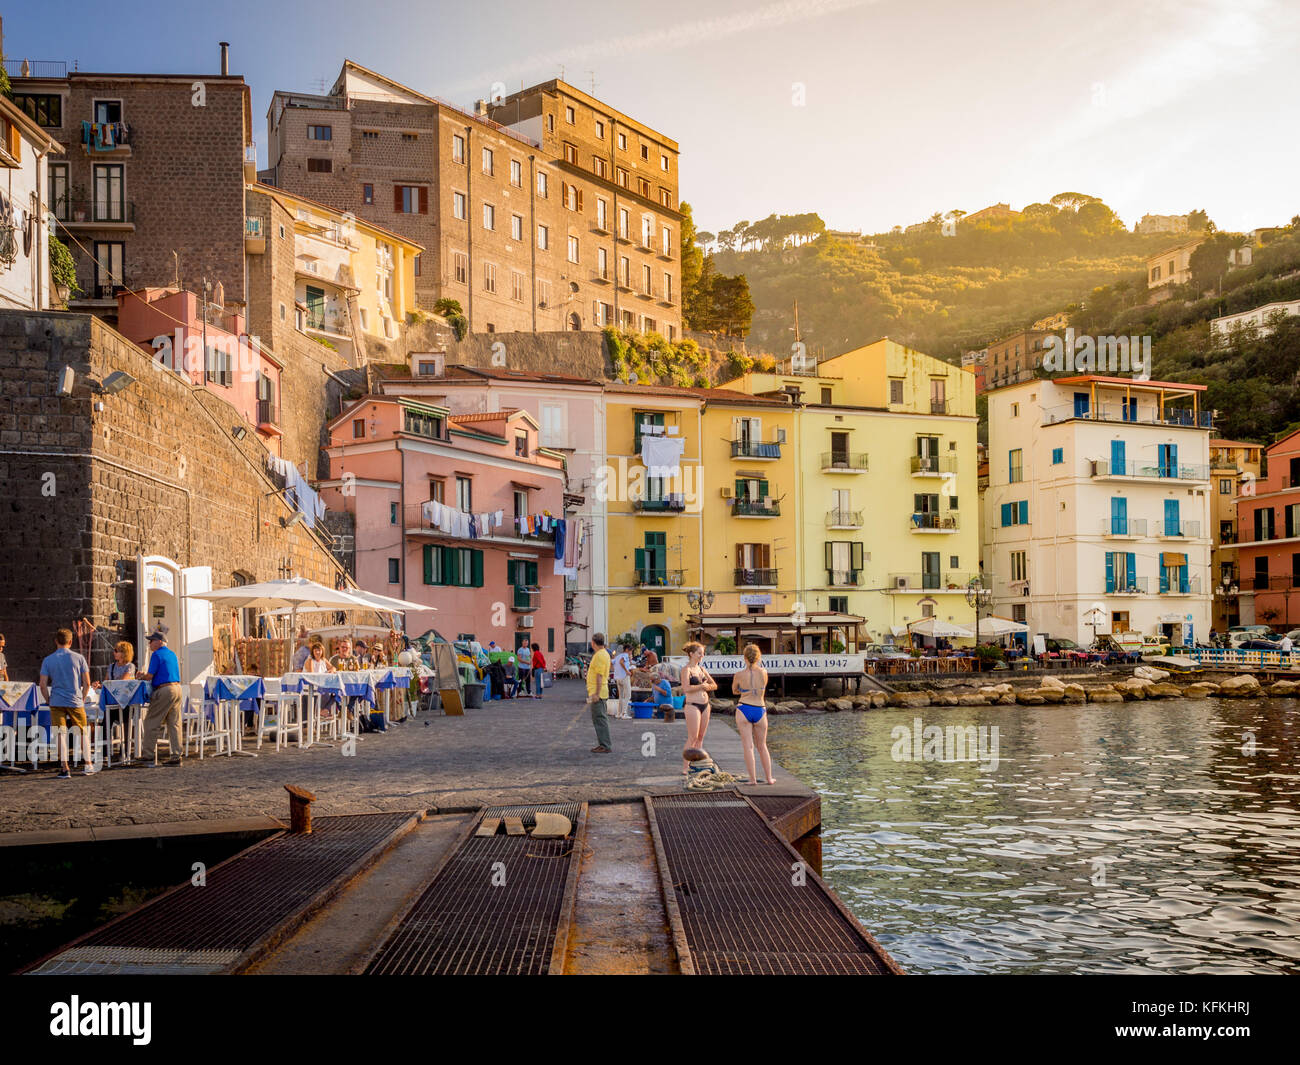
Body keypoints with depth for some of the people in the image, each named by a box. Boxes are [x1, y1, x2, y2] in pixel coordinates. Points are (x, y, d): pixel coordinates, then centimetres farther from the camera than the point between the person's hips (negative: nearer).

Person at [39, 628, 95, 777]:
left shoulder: (48, 660, 1)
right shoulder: (78, 658, -1)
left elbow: (43, 685, -3)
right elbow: (87, 683, -1)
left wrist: (49, 701, 9)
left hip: (56, 703, 0)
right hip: (75, 702, 0)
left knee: (61, 735, 2)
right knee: (83, 732, 13)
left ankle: (64, 768, -1)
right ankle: (88, 764, 17)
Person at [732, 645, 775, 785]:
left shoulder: (739, 675, -8)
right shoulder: (764, 673, -5)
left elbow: (734, 691, 10)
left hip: (744, 710, -2)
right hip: (760, 710, 2)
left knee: (748, 746, 2)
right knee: (762, 746, 16)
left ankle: (753, 779, 0)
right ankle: (769, 778, 20)